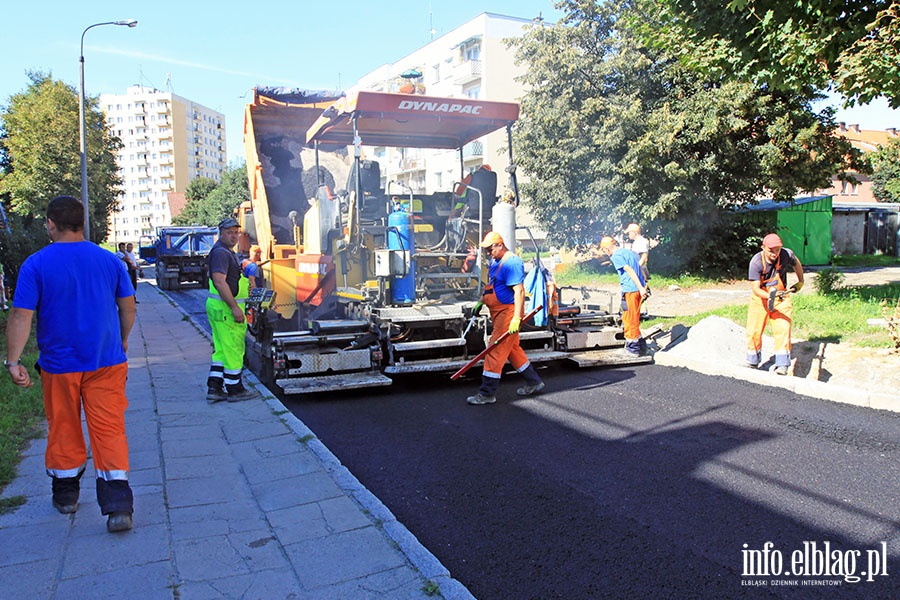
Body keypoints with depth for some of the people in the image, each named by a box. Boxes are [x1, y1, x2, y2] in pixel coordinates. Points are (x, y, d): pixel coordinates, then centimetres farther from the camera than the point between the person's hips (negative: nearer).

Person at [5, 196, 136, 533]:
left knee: (63, 430, 16)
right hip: (107, 363, 1)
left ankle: (66, 496, 32)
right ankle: (118, 505, -4)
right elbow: (128, 308, 5)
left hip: (59, 364, -1)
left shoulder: (36, 264, -8)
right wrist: (122, 343, 18)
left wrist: (13, 361, -9)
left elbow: (21, 315, -13)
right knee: (110, 429, 2)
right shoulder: (109, 260, -1)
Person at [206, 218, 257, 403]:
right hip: (226, 308, -11)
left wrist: (245, 285, 21)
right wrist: (235, 307, -26)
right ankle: (234, 390, 7)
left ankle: (214, 389, 17)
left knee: (221, 349, 13)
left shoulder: (228, 252, 20)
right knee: (234, 349, -3)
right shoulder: (221, 252, -14)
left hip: (220, 307, 11)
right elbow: (219, 281, -25)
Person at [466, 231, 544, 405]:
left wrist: (516, 318, -29)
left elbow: (519, 291, -24)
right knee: (512, 348, 18)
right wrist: (481, 302, 23)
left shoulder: (512, 263, -18)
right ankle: (534, 382, 31)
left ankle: (487, 394, -1)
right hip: (498, 313, 10)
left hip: (508, 313, -10)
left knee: (496, 351, -8)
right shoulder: (494, 262, 13)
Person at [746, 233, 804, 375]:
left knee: (783, 329, -13)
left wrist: (800, 282, 23)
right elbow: (755, 288, -26)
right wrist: (769, 296, -44)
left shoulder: (786, 254, -16)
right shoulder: (756, 262, -23)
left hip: (781, 298, 1)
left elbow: (796, 263, 10)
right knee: (753, 332, 0)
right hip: (760, 299, -1)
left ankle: (782, 365, -9)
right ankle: (752, 363, 20)